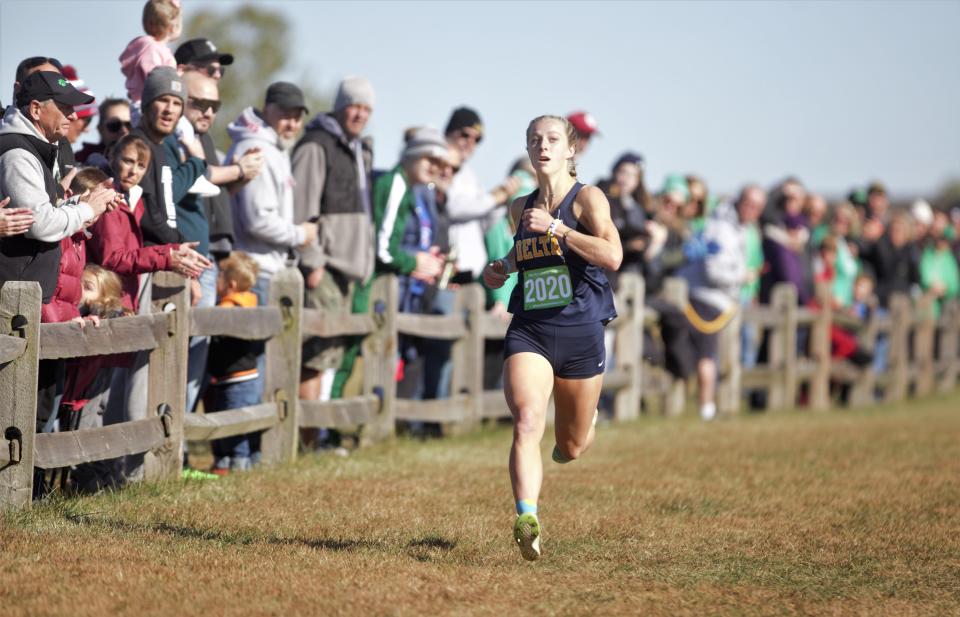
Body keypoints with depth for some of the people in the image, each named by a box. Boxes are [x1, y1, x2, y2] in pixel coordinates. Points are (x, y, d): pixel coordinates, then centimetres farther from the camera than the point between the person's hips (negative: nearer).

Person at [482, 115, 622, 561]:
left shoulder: (587, 199, -5)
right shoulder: (521, 207, 11)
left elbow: (612, 256, -21)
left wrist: (553, 226, -24)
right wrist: (503, 267, 12)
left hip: (580, 333, -2)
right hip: (528, 332, 2)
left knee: (570, 448, 13)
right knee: (527, 422, -25)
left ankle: (586, 420, 50)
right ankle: (526, 519, -36)